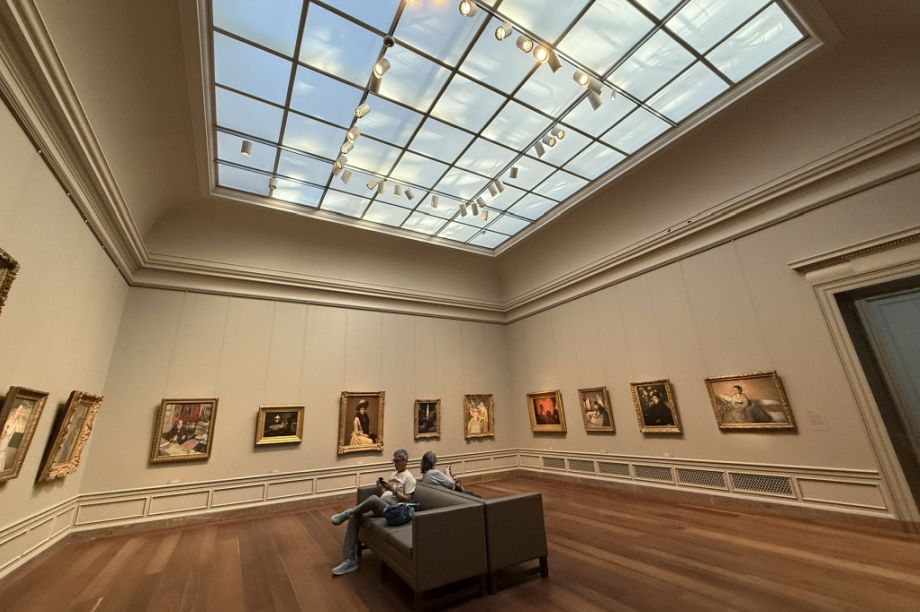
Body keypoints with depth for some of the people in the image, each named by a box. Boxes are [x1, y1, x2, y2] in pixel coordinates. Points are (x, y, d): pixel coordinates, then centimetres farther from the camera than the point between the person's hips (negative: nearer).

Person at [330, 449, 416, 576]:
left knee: (373, 498, -36)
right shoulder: (393, 474, 22)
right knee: (354, 518, -15)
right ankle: (350, 560, -9)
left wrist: (392, 489, -17)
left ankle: (349, 512, -10)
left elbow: (407, 499, -9)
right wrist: (379, 486, 0)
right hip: (379, 506, 8)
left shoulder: (408, 477, -2)